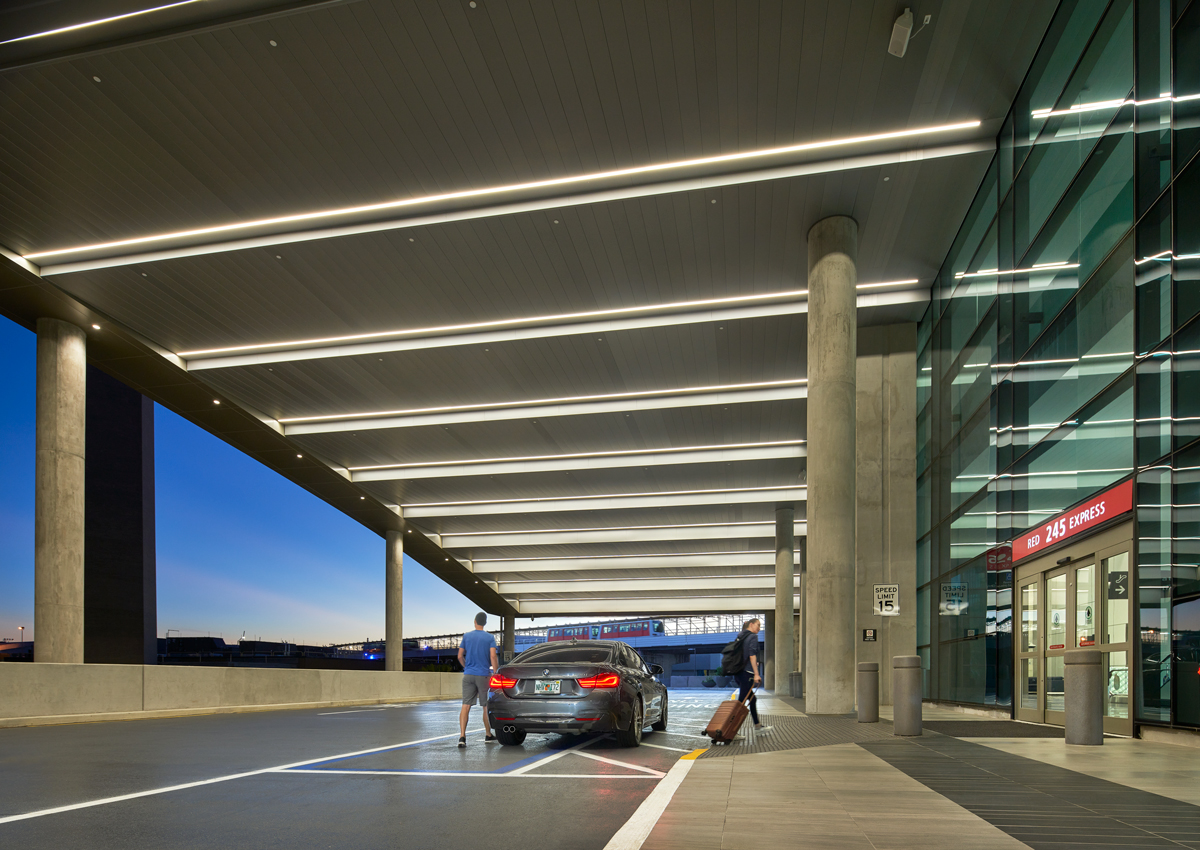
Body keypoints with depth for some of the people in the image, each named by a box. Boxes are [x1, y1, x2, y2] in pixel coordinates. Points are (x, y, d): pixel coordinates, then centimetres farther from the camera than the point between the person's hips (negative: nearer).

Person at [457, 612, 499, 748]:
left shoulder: (466, 636, 5)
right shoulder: (490, 638, -2)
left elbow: (460, 656, 6)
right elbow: (493, 657, -11)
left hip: (468, 675, 2)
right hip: (484, 675, -2)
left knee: (466, 706, -2)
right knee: (486, 706, 11)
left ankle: (462, 736, -14)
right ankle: (488, 735, 22)